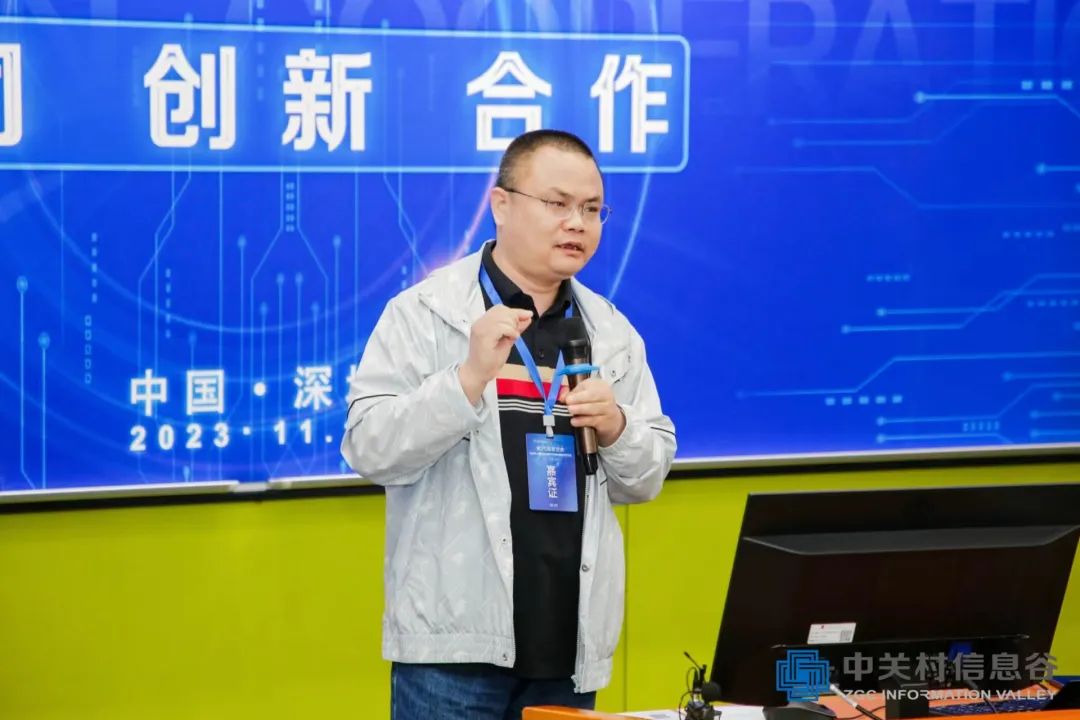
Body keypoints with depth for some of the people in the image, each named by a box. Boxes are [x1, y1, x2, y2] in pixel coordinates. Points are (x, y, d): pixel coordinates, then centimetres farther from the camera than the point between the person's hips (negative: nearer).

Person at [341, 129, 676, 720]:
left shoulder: (613, 332, 11)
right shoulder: (424, 312, -3)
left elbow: (647, 479, 15)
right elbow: (370, 451, -10)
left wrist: (615, 428, -6)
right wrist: (472, 376, -21)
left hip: (571, 642, 5)